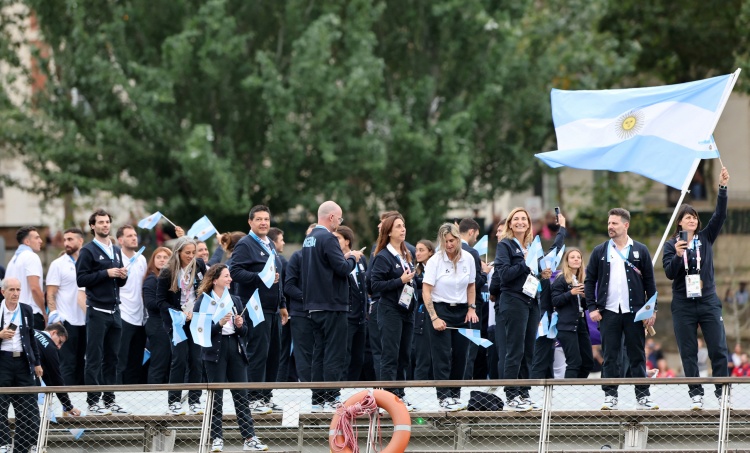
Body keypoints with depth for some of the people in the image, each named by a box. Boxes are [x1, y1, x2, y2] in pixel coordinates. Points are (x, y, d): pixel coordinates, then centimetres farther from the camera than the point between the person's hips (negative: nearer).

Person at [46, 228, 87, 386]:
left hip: (84, 320, 4)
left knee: (81, 362, 8)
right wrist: (54, 314, -17)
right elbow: (50, 294, -4)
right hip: (67, 321, -4)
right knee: (68, 363, -6)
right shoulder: (58, 264, 0)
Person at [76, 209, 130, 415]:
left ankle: (109, 400, 13)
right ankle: (93, 402, -4)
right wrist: (106, 274, -17)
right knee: (95, 358, -5)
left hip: (115, 311, 7)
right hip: (97, 311, -7)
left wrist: (123, 277, 1)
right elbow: (81, 279, -12)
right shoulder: (88, 251, -4)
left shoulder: (116, 250, 17)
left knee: (112, 358, 9)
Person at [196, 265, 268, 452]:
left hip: (236, 350, 5)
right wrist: (219, 324, -22)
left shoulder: (235, 300, 14)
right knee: (216, 396, -1)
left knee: (241, 395, 3)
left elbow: (244, 331, 16)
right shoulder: (203, 301, -2)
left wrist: (240, 325, -5)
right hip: (215, 351, -5)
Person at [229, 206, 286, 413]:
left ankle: (266, 396, 16)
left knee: (274, 353, 9)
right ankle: (254, 398, -5)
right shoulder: (245, 245, -7)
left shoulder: (270, 245, 21)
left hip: (272, 309, 9)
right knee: (258, 353, -9)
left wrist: (282, 304, 26)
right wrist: (260, 277, -27)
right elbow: (235, 272, -19)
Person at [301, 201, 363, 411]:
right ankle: (330, 399, -8)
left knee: (320, 353, 12)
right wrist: (352, 258, 0)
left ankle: (318, 399, 13)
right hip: (332, 304, -9)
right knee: (334, 354, -6)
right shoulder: (328, 239, -16)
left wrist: (344, 258, 16)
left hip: (314, 305, 9)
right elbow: (343, 269, -20)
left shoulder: (309, 238, 14)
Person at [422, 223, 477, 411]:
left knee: (460, 355, 5)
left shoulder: (468, 259, 2)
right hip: (440, 310, -4)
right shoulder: (435, 261, -10)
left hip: (461, 311, 4)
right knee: (442, 356, -7)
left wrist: (471, 308, 4)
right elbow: (426, 291, -11)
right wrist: (434, 318, -17)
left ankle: (455, 394, 15)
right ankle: (444, 397, -8)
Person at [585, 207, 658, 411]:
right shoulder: (600, 252, 8)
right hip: (608, 312, 1)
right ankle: (610, 396, 5)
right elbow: (589, 281, 9)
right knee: (610, 357, 1)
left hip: (634, 311, -1)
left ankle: (643, 396, 4)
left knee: (637, 356, 2)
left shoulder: (640, 251, 6)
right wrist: (592, 308, -1)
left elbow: (649, 282, 7)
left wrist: (652, 310, 1)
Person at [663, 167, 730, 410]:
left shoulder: (705, 238, 8)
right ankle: (695, 394, 6)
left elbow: (720, 215, -3)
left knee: (719, 349, -4)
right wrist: (678, 255, -23)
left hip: (708, 301, 1)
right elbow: (669, 272, -5)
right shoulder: (671, 245, 4)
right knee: (688, 353, 1)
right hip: (683, 305, -1)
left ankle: (722, 392, 1)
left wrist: (723, 188, -13)